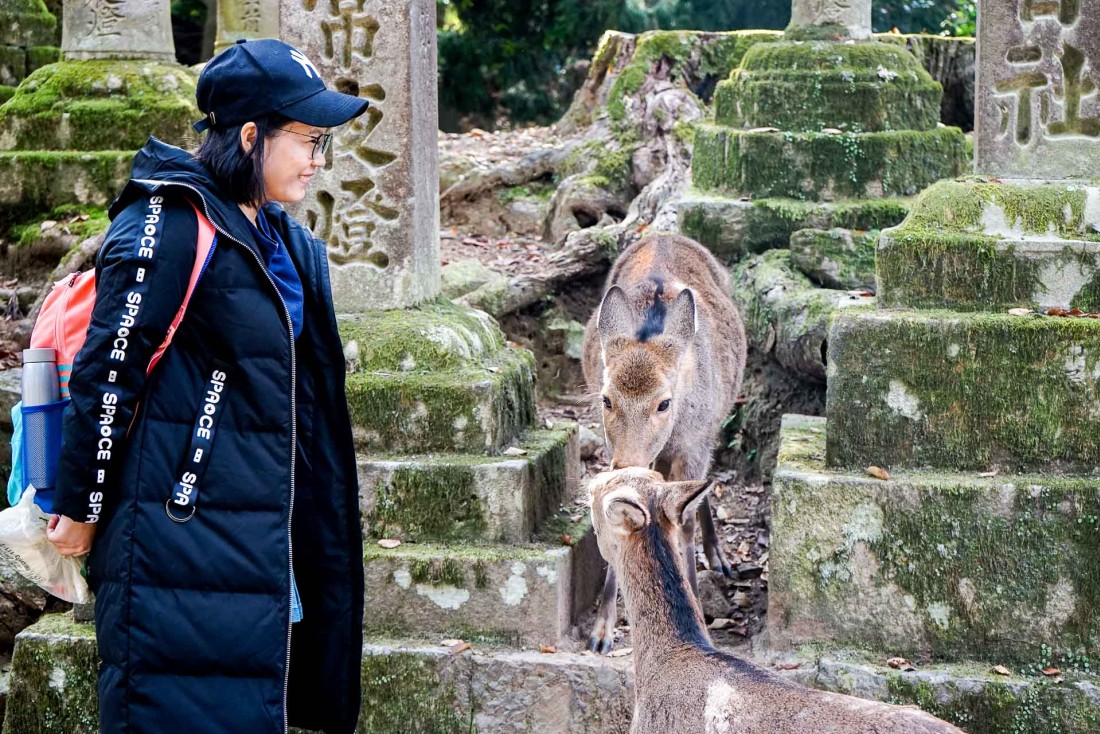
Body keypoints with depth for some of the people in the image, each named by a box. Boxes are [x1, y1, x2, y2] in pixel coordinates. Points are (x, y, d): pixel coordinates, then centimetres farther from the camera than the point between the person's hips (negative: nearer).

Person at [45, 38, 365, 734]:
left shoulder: (283, 241, 12)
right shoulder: (171, 227, -16)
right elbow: (110, 372, -16)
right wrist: (81, 511, -11)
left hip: (260, 539, 9)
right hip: (181, 533, -9)